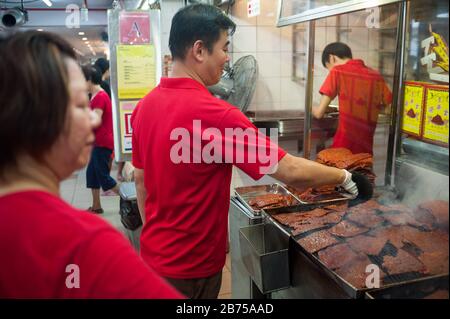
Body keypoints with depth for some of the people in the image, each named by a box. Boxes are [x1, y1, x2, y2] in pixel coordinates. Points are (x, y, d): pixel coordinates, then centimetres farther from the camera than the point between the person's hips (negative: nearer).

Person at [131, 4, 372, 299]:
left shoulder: (145, 105, -3)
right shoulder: (214, 114, -28)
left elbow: (140, 179, 7)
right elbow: (291, 172, -24)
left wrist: (154, 233, 18)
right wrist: (346, 178, -8)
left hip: (154, 254, 7)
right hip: (190, 265, -7)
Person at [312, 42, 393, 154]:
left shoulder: (337, 71, -4)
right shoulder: (376, 76, 8)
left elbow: (319, 113, -5)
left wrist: (311, 108, 16)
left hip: (343, 146, -4)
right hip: (366, 148, 5)